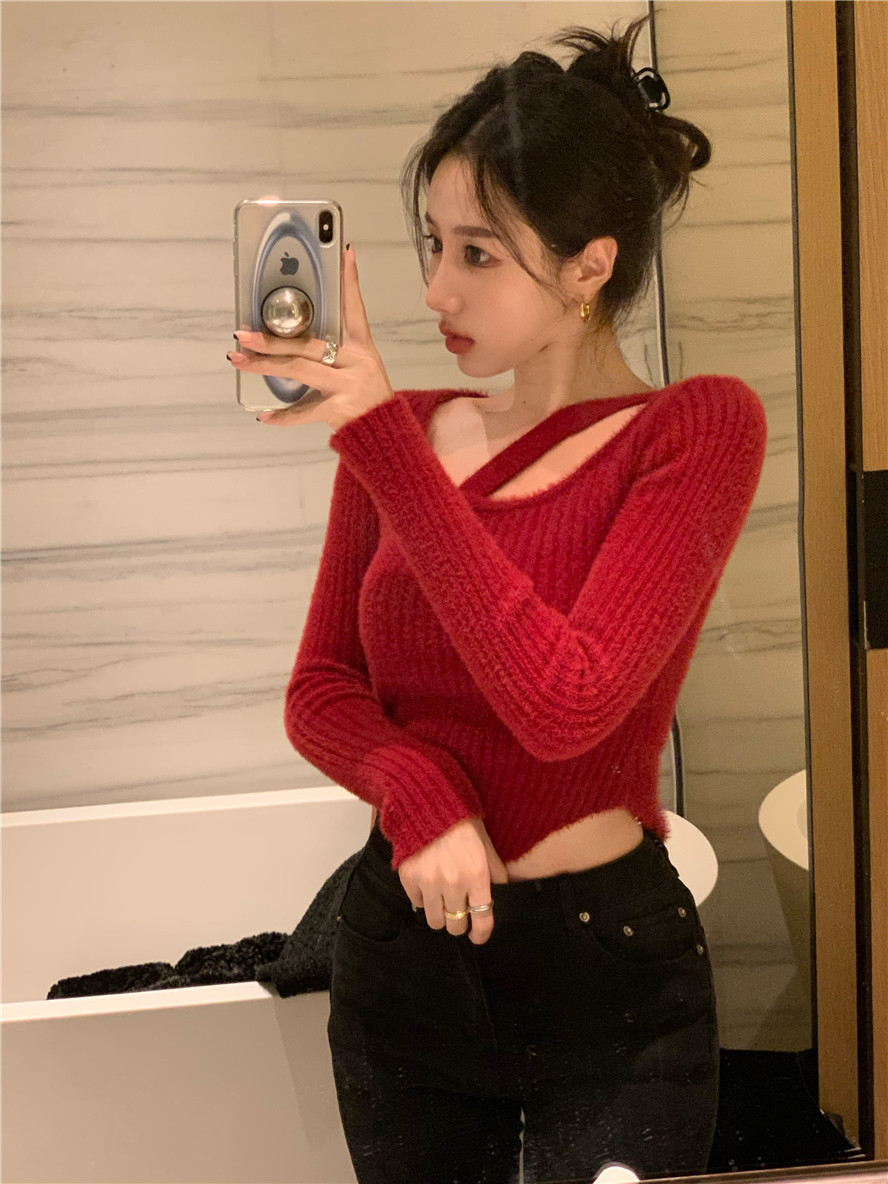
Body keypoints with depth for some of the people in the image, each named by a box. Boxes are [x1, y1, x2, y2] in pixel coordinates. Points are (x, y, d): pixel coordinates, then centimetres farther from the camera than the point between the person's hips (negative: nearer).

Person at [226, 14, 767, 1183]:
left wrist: (383, 441, -25)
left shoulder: (698, 428, -12)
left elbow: (565, 704, -24)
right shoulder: (403, 432, 1)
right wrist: (418, 792, -18)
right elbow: (321, 690, 3)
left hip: (610, 967, -4)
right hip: (402, 946, 5)